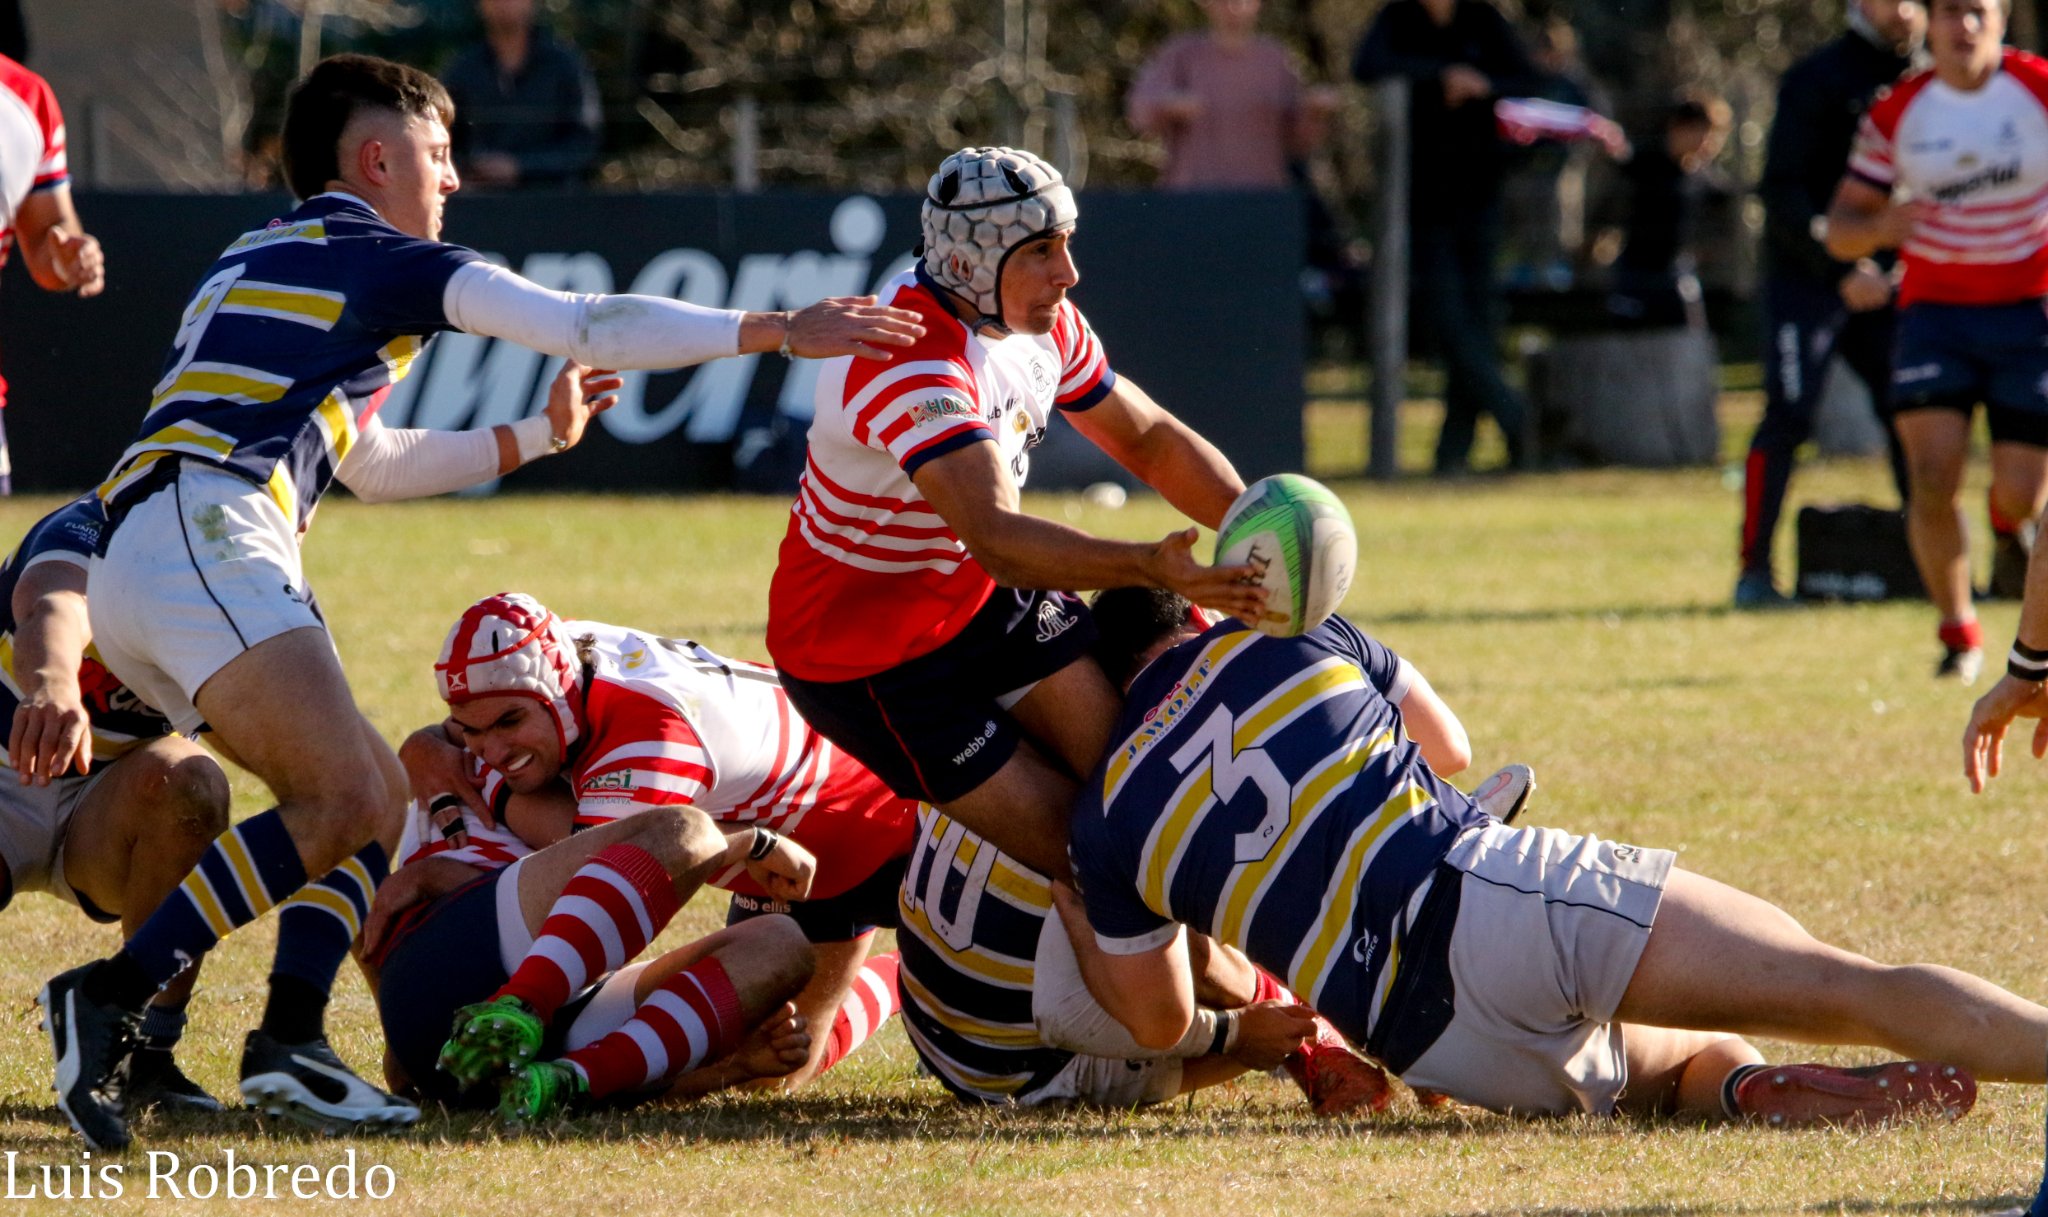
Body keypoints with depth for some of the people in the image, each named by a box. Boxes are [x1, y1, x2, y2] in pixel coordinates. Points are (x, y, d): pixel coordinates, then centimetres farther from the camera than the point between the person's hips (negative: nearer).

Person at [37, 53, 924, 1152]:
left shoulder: (251, 263, 31)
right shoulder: (382, 261, 5)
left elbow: (356, 455, 43)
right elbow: (588, 328, -3)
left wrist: (532, 437, 51)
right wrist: (781, 330, -1)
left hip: (130, 575, 9)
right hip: (199, 538, -9)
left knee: (381, 801, 11)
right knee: (343, 801, -21)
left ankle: (289, 1041, -5)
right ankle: (108, 996, -27)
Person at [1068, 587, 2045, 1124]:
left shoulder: (1105, 822, 15)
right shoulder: (1283, 642, 19)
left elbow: (1159, 1019, 26)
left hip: (1437, 1046, 1)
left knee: (1701, 1060, 26)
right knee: (1861, 990, -8)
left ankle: (1751, 1090, -10)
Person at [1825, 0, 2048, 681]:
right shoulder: (1895, 115, 0)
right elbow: (1841, 228, 5)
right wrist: (1879, 228, -19)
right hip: (1934, 310, 1)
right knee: (1933, 480, -17)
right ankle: (1957, 629, 3)